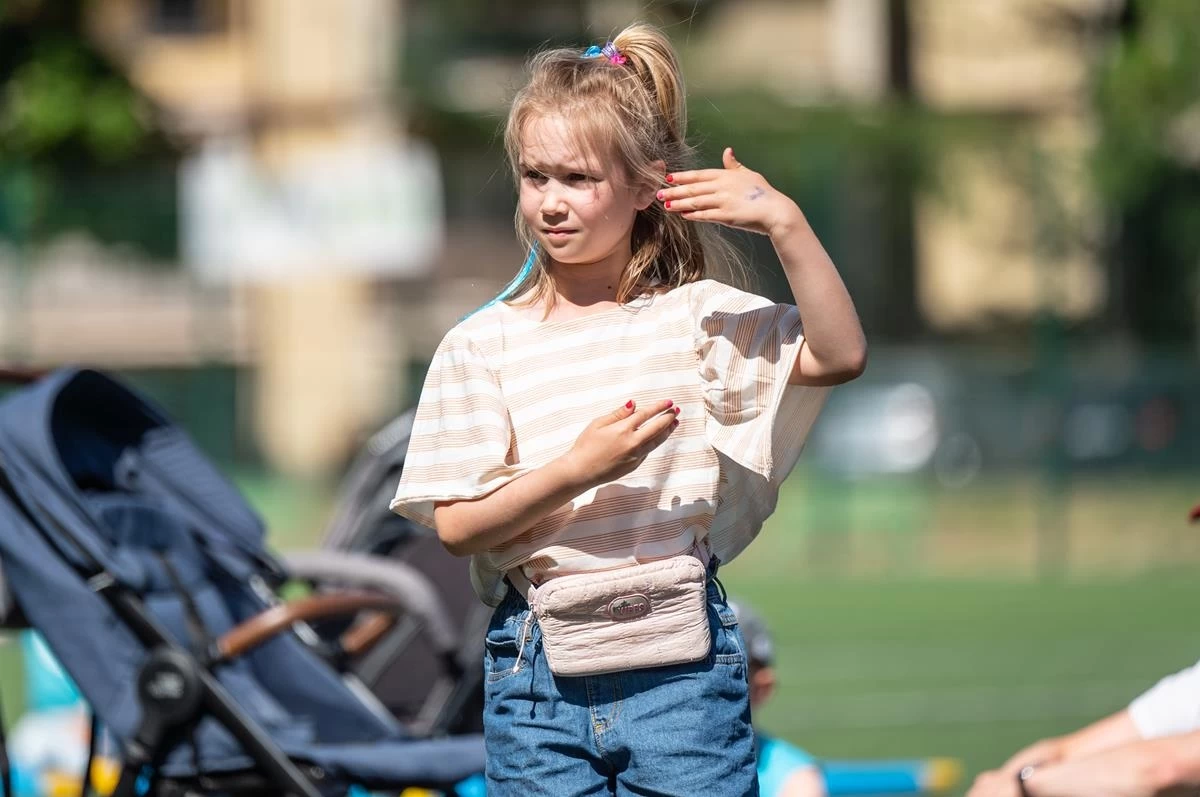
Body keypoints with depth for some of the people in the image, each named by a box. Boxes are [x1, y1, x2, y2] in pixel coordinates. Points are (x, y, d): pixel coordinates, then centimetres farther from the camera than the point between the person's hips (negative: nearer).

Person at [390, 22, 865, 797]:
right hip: (540, 671, 1)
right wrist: (578, 469, -19)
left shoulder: (696, 318, 1)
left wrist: (788, 226, -20)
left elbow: (840, 355, -11)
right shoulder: (482, 346, 0)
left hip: (683, 667, -1)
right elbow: (456, 525, -6)